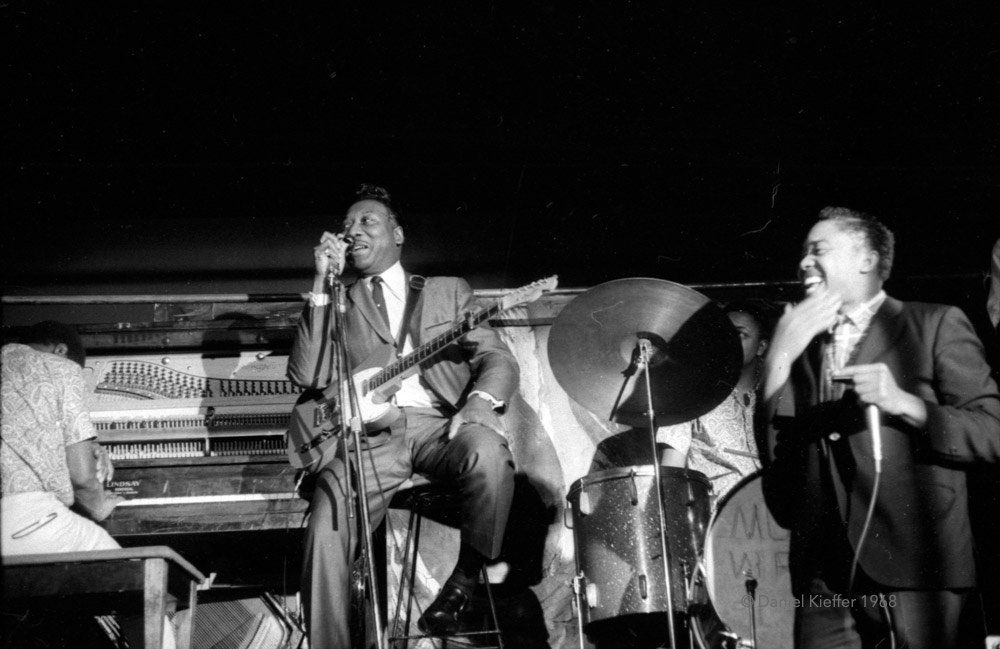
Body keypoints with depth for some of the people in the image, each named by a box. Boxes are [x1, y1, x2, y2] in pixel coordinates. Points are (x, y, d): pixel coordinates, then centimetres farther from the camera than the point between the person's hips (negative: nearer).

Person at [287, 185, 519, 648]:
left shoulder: (449, 291, 22)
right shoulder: (338, 306, 22)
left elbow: (497, 358, 11)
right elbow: (307, 376, 5)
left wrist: (481, 400, -14)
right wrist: (323, 285, 2)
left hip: (441, 423, 0)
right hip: (373, 433, 1)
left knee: (488, 453, -35)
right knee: (327, 520, -27)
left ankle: (466, 577, -12)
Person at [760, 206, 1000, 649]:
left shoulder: (935, 325, 4)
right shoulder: (804, 348, 18)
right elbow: (777, 453, 6)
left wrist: (903, 403, -16)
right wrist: (780, 355, -1)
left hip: (913, 565, -4)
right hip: (823, 574, 4)